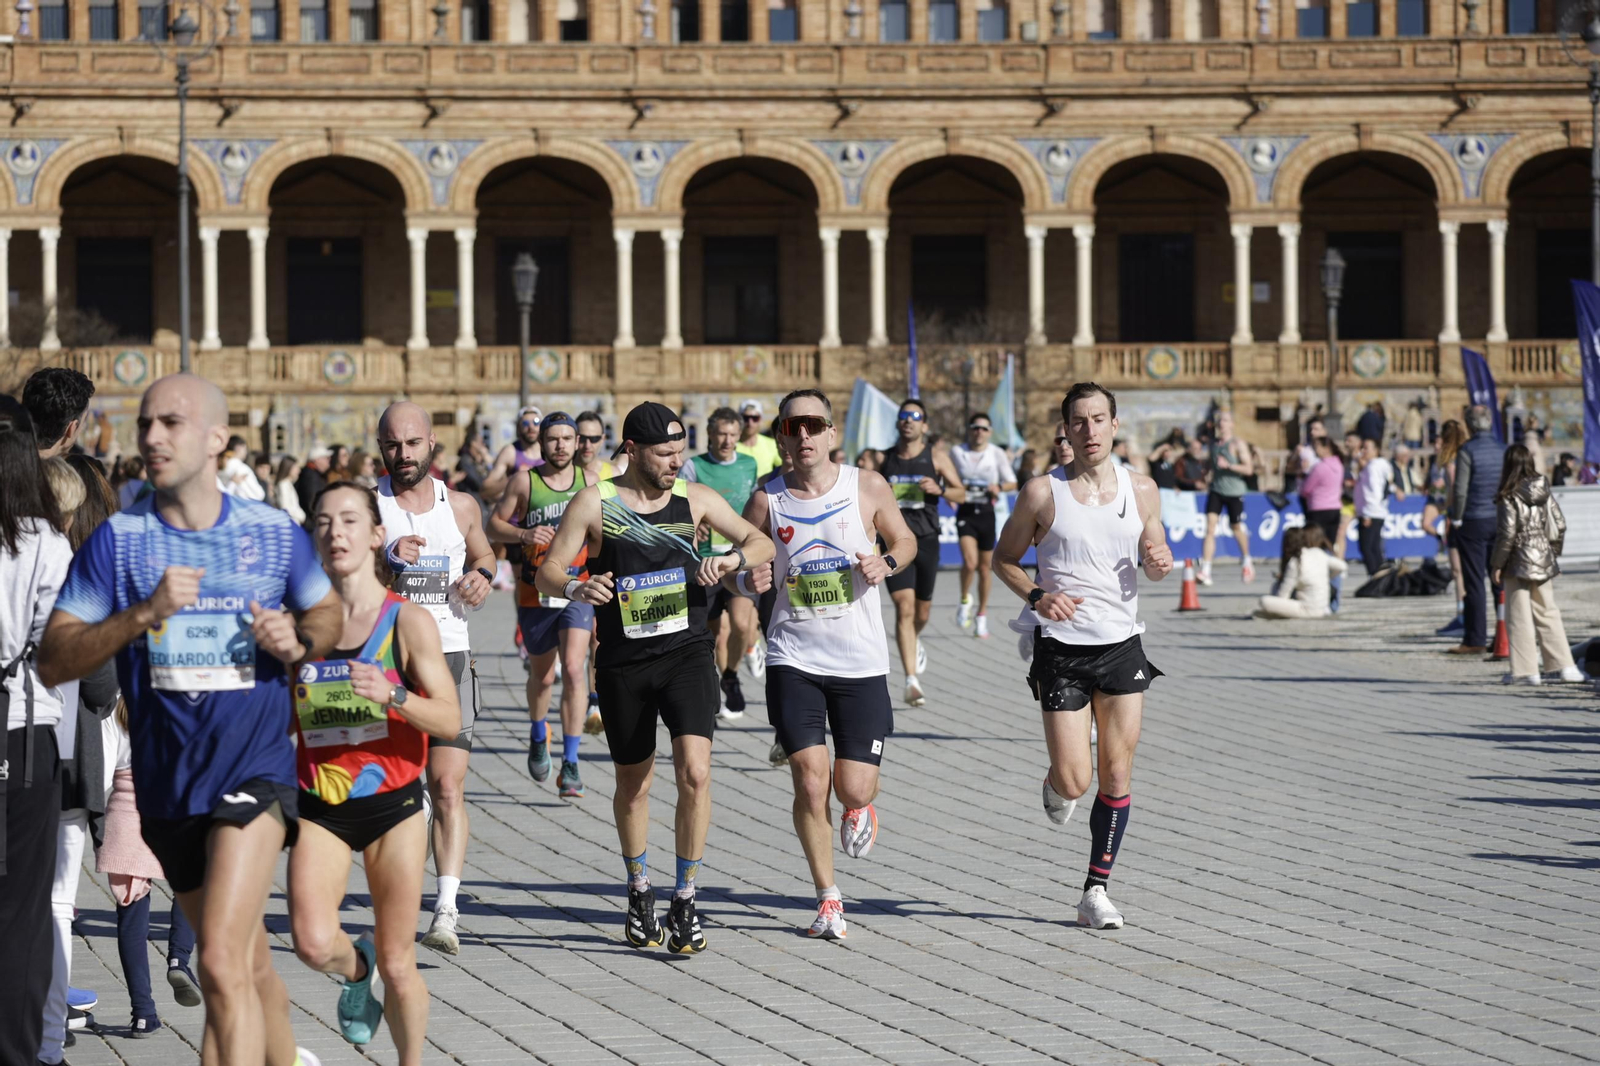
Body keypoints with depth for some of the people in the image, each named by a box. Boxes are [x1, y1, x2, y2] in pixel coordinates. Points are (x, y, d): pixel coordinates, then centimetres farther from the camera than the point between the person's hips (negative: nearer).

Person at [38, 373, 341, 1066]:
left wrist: (299, 641, -7)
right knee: (248, 960, 20)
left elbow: (328, 611, 17)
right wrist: (146, 613, -22)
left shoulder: (276, 533, -1)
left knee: (223, 964, -20)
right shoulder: (118, 540, -3)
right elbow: (53, 663, -9)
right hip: (166, 781, 3)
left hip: (255, 769, -3)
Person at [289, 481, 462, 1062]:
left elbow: (449, 720, -10)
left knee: (398, 968, 2)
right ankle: (356, 966, 15)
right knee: (314, 944, -20)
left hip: (393, 805, -2)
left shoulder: (408, 621, -5)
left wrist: (392, 694, -26)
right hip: (319, 809, 2)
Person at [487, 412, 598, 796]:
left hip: (578, 591, 0)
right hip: (535, 592, 0)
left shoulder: (589, 481, 3)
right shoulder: (525, 482, -2)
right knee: (542, 676, 13)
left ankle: (570, 764, -14)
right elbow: (494, 525, 2)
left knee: (574, 670, -17)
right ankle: (538, 736, 45)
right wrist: (524, 535, -17)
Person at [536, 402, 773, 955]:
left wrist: (735, 559, -14)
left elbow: (761, 543, 8)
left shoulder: (695, 498, 2)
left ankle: (685, 901, -6)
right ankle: (639, 890, 35)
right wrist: (576, 588, -27)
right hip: (623, 663, 0)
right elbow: (548, 572, -4)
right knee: (633, 784, 12)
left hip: (687, 653, 0)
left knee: (694, 772, -17)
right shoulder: (594, 503, -3)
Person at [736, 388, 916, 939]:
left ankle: (859, 810, 38)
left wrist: (886, 563, -9)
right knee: (810, 783, -9)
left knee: (855, 789, -2)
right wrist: (750, 579, -15)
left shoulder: (867, 488, -2)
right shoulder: (767, 500, -2)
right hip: (793, 660, 0)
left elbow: (905, 538, 13)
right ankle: (828, 899, 9)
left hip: (861, 663, 0)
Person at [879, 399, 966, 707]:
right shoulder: (885, 460, 6)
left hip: (927, 541, 1)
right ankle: (911, 680, -18)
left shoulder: (937, 460, 2)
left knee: (922, 610, 14)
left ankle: (915, 642, 50)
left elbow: (961, 495, 1)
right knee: (904, 608, -14)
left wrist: (939, 489, -19)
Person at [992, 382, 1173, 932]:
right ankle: (1056, 784, 30)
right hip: (1062, 645, -3)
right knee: (1074, 780, -7)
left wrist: (1160, 562, -7)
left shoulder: (1141, 490, 4)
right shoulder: (1043, 493, -5)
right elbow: (1004, 558, 5)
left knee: (1117, 776, 0)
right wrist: (1037, 596, -13)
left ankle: (1096, 890, 11)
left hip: (1122, 644, 3)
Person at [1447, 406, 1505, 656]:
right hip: (1499, 521, 5)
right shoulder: (1502, 450, 6)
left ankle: (1475, 640, -2)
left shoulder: (1467, 451, -11)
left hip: (1473, 522, -5)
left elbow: (1460, 490, -15)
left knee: (1474, 582, -2)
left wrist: (1456, 520, -5)